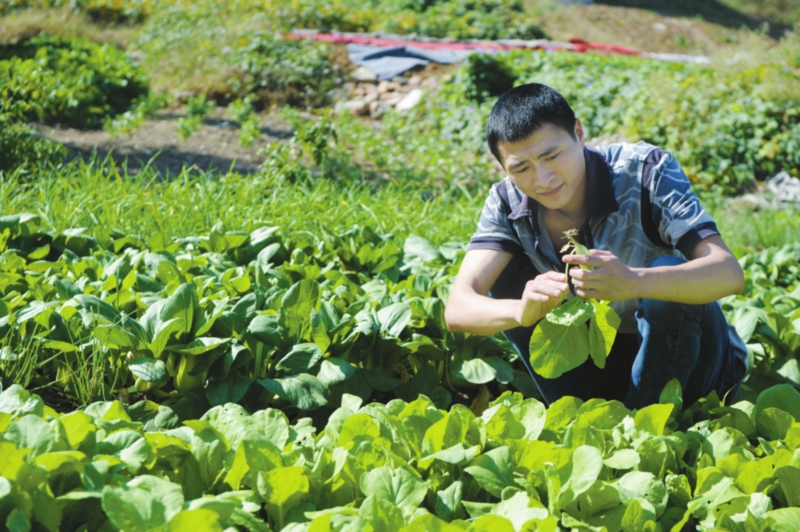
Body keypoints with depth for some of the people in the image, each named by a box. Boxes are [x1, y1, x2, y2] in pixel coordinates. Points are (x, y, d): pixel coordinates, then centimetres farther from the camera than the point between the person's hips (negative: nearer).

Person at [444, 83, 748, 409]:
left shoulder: (645, 171, -23)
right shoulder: (507, 202, -13)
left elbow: (729, 274, -35)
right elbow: (457, 308, -24)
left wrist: (632, 283, -54)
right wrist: (520, 311, -47)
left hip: (692, 361, -3)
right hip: (604, 360, 4)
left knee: (672, 276, -33)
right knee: (504, 272, -12)